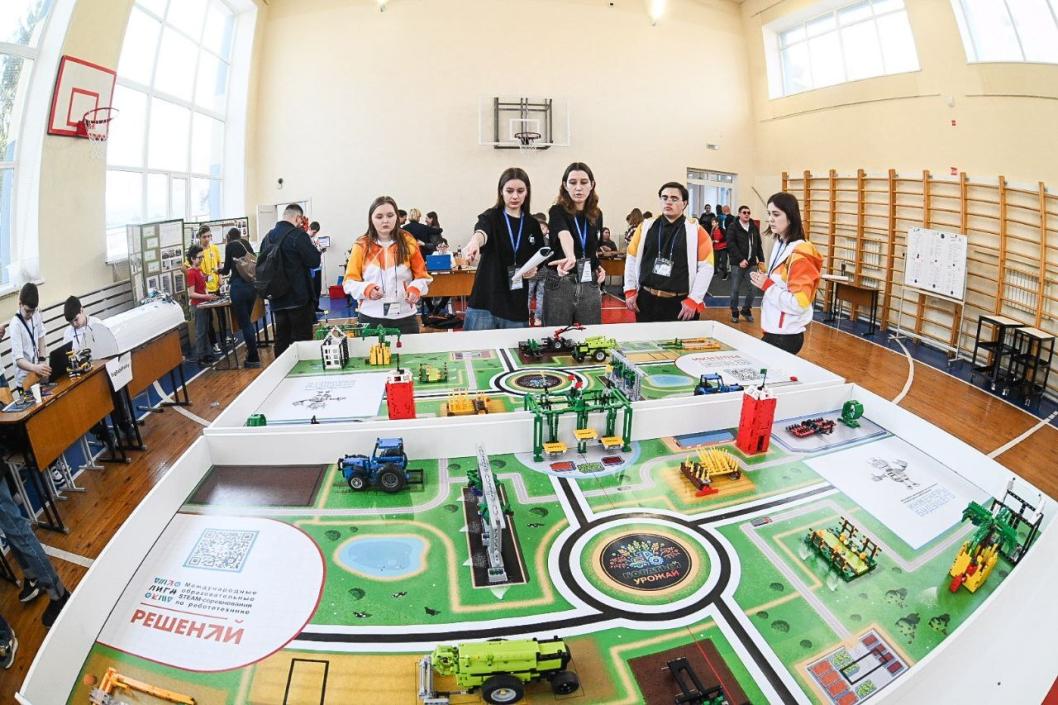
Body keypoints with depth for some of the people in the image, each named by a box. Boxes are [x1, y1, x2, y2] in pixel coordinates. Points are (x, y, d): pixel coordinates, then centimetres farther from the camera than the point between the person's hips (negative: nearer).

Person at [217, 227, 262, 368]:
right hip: (252, 285, 5)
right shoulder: (247, 244, 16)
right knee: (248, 321, 18)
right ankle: (253, 352, 20)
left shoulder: (230, 246, 3)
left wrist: (219, 270, 27)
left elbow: (226, 270, 5)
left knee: (244, 323, 0)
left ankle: (254, 358, 1)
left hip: (239, 286, -5)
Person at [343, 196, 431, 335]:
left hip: (405, 316, 1)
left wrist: (416, 288, -14)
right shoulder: (361, 245, 1)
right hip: (371, 317, -1)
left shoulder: (408, 242, 4)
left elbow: (422, 276, 7)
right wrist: (366, 289, -18)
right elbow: (350, 281, 1)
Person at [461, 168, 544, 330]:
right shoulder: (491, 217, -3)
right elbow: (481, 232, -26)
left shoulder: (533, 225, 8)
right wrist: (475, 241, -50)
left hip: (517, 305, 3)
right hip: (485, 303, -3)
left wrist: (534, 270, -6)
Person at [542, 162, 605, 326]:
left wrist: (598, 266, 4)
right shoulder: (557, 211, -10)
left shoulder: (596, 215, 6)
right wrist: (570, 258, -52)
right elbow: (565, 236, -33)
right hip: (559, 285, -4)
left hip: (590, 286, 4)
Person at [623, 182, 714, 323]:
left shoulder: (695, 230, -2)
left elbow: (706, 266, -4)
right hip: (646, 300, 3)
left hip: (680, 304, -2)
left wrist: (694, 300, -9)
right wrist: (630, 291, 5)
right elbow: (632, 258, 11)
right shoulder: (647, 226, 6)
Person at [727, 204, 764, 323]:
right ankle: (734, 312, 13)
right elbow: (731, 245, -13)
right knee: (735, 289, 1)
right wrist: (740, 259, -19)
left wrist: (761, 259, 9)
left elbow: (758, 244, 17)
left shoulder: (754, 227, 12)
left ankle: (746, 310, 19)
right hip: (738, 264, -4)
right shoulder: (733, 227, -3)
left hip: (751, 263, 4)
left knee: (751, 289, 2)